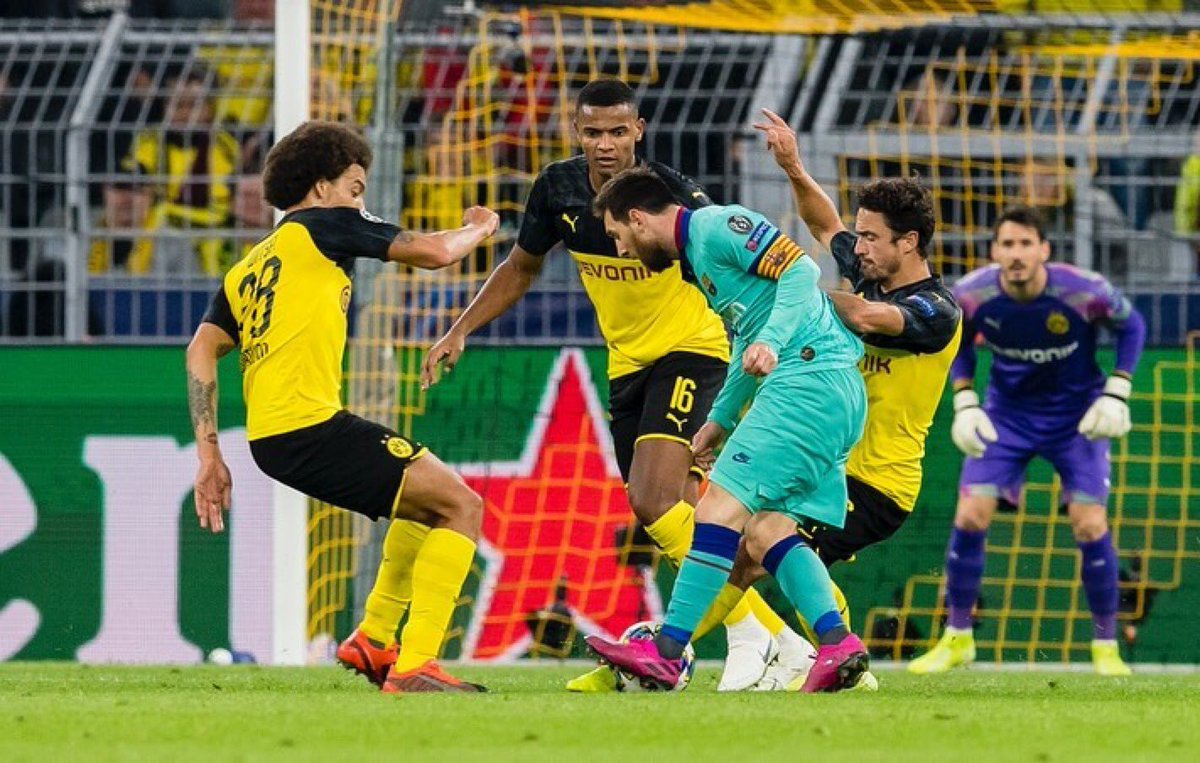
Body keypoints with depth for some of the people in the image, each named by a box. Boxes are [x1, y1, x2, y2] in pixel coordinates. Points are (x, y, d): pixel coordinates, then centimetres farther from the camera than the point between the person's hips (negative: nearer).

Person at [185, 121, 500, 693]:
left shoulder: (246, 269, 25)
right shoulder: (322, 226, 5)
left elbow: (201, 351, 14)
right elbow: (433, 252, 1)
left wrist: (208, 454, 9)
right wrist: (478, 230, 23)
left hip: (267, 440, 8)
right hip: (310, 425, -8)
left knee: (429, 503, 26)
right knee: (461, 506, -6)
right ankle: (414, 668, -17)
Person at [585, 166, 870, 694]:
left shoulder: (717, 227, -5)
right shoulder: (695, 257, 25)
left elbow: (801, 269, -16)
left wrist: (771, 342, -27)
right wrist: (721, 420, 37)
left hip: (809, 380, -10)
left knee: (723, 504, -13)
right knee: (764, 532, 3)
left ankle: (666, 652, -18)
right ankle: (836, 644, -10)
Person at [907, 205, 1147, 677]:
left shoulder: (1084, 291, -25)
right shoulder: (971, 295, -20)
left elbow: (1131, 325, -5)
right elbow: (957, 342, 3)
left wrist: (1116, 394, -13)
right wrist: (964, 402, -8)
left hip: (1077, 415, -2)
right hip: (1007, 413, 2)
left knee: (1090, 526, -11)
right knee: (970, 517, -9)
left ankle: (1105, 645, 7)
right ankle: (957, 638, 9)